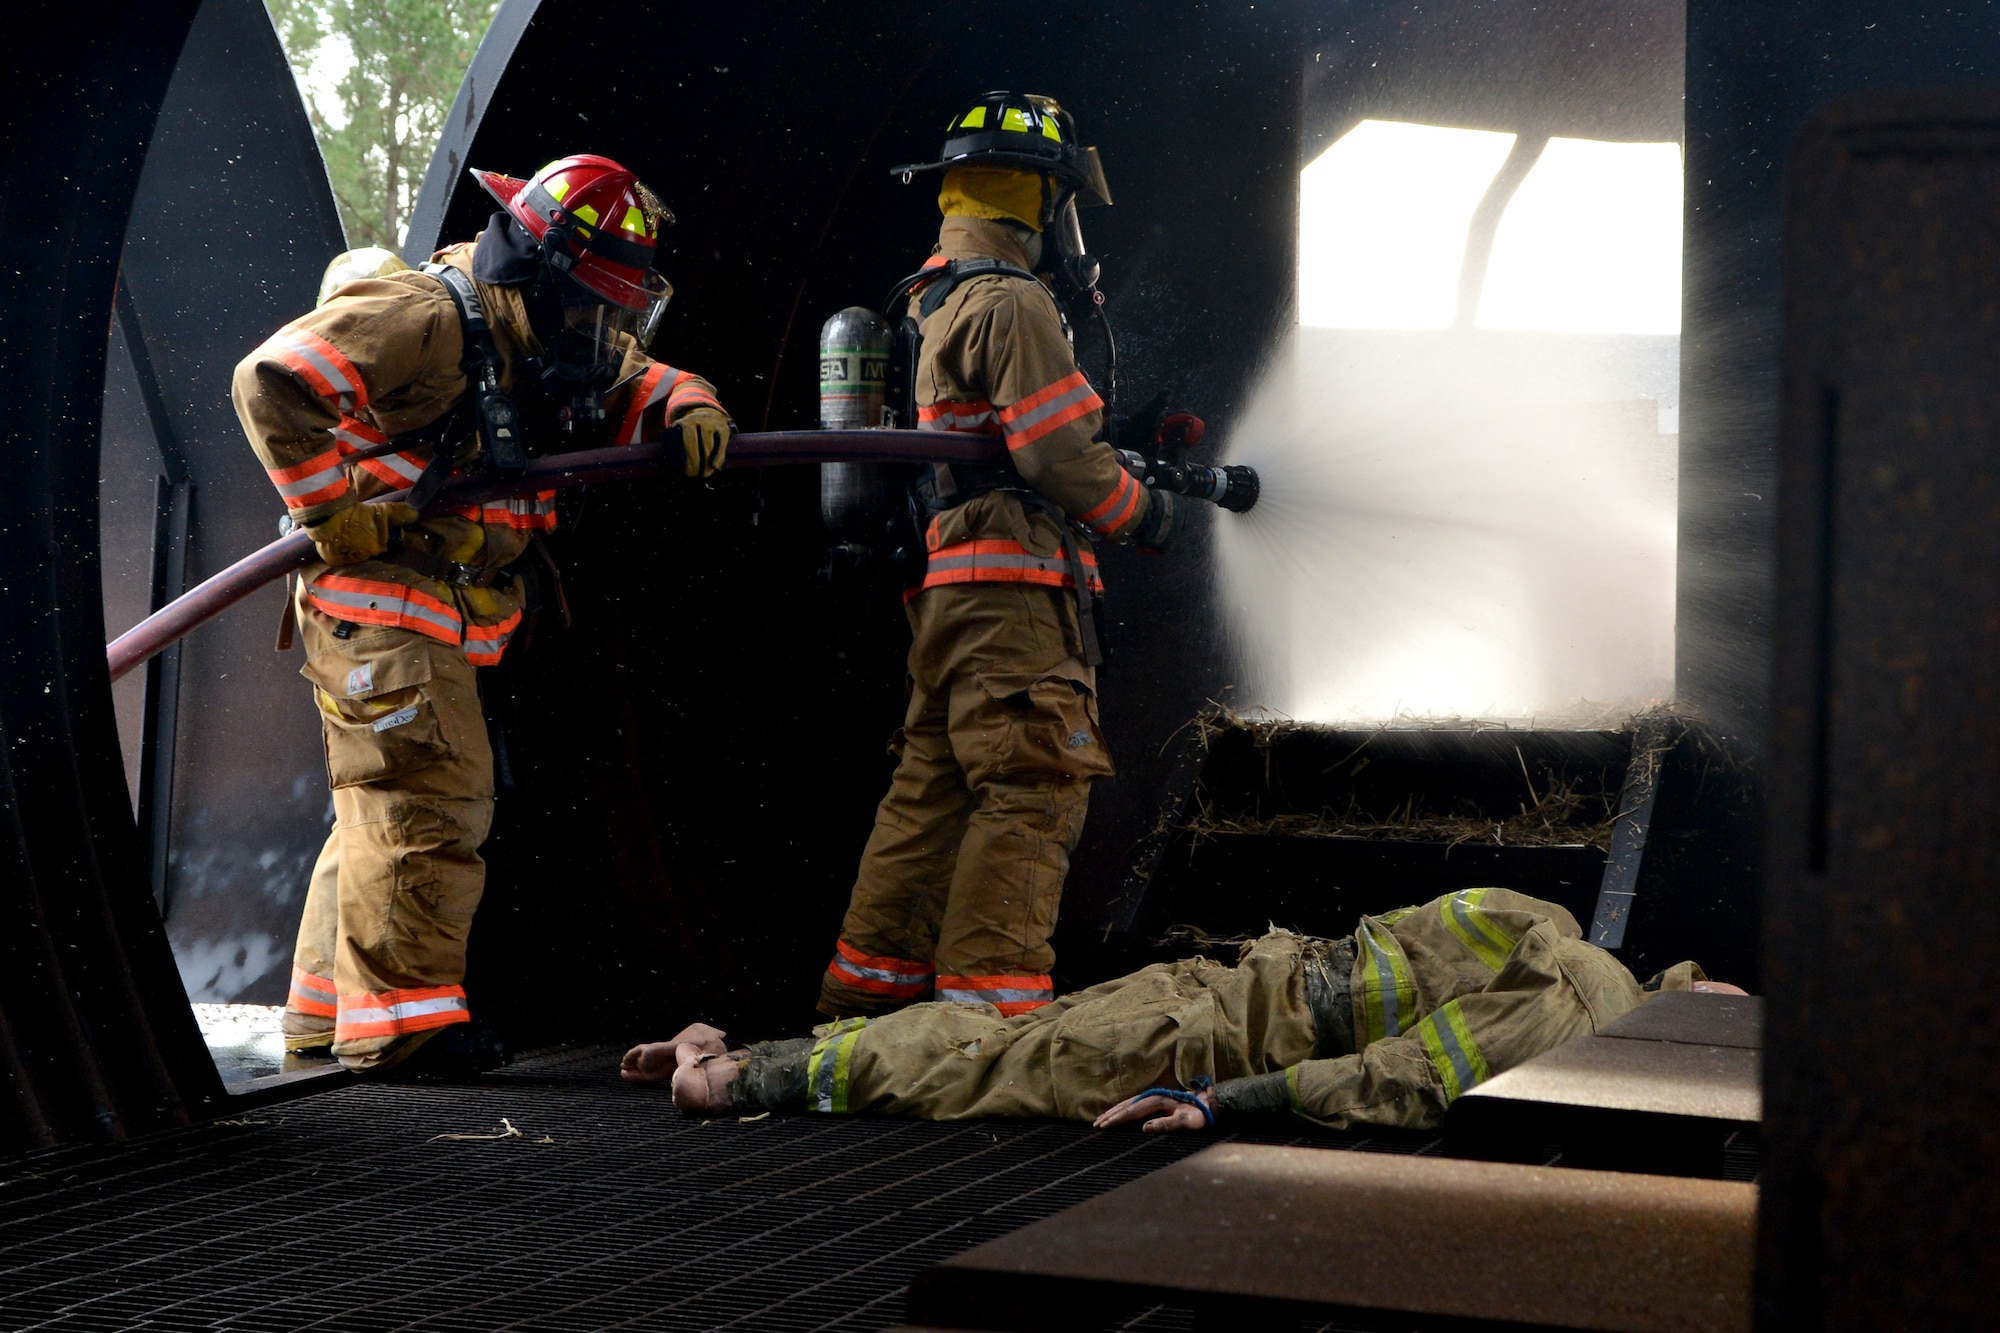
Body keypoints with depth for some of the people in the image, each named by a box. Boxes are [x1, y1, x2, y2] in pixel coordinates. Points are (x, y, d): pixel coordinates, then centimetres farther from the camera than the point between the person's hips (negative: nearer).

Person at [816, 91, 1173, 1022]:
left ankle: (870, 985, 16)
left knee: (932, 784, 13)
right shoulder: (1011, 304, -11)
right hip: (1011, 583, -10)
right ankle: (990, 992, -15)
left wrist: (1148, 446, 26)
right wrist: (1141, 510, 1)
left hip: (945, 586, 10)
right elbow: (1060, 456, -17)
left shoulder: (936, 306, 22)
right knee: (1031, 789, -11)